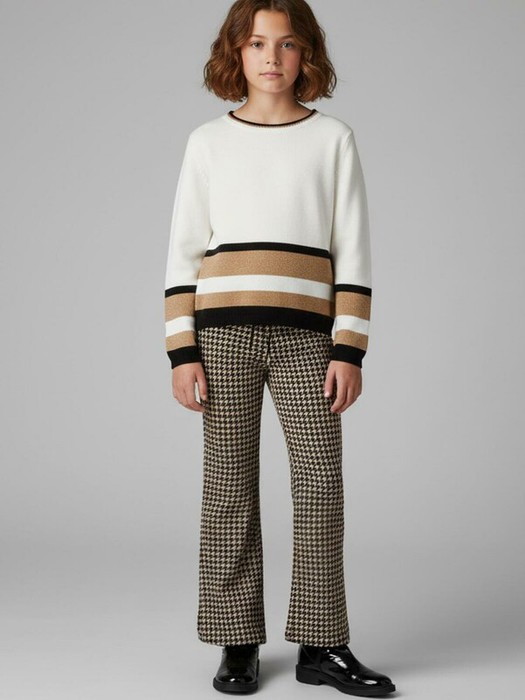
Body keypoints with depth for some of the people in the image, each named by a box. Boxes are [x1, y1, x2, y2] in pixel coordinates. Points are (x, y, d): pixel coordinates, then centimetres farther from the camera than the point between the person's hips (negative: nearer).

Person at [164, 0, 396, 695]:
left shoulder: (334, 138, 9)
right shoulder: (208, 141, 10)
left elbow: (353, 251, 5)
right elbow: (184, 251, 7)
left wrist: (349, 350, -3)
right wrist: (183, 351, -2)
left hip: (306, 334, 0)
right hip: (224, 329, 0)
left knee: (320, 483, -3)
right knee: (229, 484, 2)